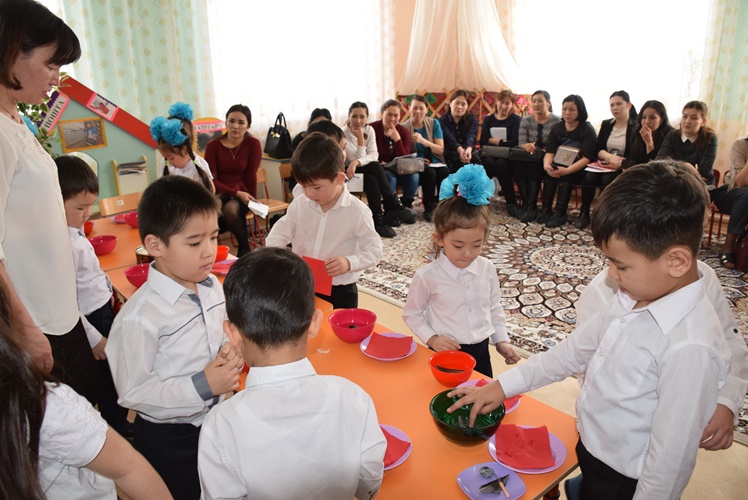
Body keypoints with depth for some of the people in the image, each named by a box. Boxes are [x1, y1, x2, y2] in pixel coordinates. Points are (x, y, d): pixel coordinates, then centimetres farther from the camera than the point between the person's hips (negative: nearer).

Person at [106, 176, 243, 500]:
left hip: (218, 420, 6)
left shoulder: (212, 286, -7)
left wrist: (230, 352, -12)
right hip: (169, 439, -6)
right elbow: (133, 392, -22)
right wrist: (201, 387, -27)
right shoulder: (140, 316, -28)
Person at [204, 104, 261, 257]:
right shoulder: (213, 146, -2)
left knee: (230, 209, -36)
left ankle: (244, 247, -9)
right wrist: (236, 193, -18)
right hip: (219, 193, 1)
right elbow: (211, 180, -6)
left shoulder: (253, 144, -4)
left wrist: (252, 201, -2)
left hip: (241, 195, -1)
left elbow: (251, 175, -2)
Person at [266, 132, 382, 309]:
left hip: (339, 292, -4)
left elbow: (374, 250, -12)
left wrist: (349, 263, -29)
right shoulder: (299, 204, -3)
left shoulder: (357, 211, -15)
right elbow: (279, 234, 2)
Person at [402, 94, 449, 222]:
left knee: (445, 172, -32)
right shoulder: (405, 127, 1)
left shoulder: (434, 123, 5)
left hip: (435, 162, 2)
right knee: (429, 172, -35)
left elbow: (441, 150, -3)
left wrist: (423, 141, -19)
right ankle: (428, 208, -16)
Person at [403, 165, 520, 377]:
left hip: (480, 351, 4)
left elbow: (494, 308, 9)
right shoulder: (428, 276, -17)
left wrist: (501, 340, 5)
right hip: (446, 354, -4)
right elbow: (411, 313, -5)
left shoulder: (487, 269, -5)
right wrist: (431, 338, -15)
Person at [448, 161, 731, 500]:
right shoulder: (632, 298, -7)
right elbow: (576, 349, 3)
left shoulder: (690, 347, -31)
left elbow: (672, 458, -24)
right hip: (590, 455, 6)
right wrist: (504, 385, 2)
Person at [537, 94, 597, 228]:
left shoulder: (587, 130, -8)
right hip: (560, 166, 4)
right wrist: (546, 164, -29)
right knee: (550, 171, -27)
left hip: (579, 169, -4)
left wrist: (567, 170, -35)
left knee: (565, 176, -33)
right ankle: (546, 210, -27)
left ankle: (560, 213, -34)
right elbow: (550, 152, -5)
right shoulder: (557, 128, 5)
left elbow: (587, 158, -18)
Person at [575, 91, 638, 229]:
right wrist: (610, 156, -15)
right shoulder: (606, 124, 13)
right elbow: (598, 149, 5)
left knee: (607, 179, -33)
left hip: (624, 168, -4)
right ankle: (584, 214, -16)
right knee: (589, 177, -25)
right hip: (605, 165, 4)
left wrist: (619, 162, -25)